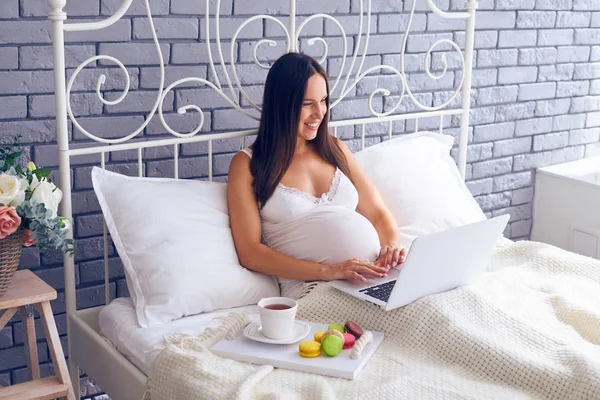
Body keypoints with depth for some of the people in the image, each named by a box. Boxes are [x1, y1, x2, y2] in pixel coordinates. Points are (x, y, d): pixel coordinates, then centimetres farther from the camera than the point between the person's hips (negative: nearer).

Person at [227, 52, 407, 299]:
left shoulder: (335, 150, 21)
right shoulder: (247, 165, 7)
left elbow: (379, 214, 20)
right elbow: (250, 251, -2)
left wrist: (392, 246, -5)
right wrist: (327, 271, -14)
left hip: (378, 275, 5)